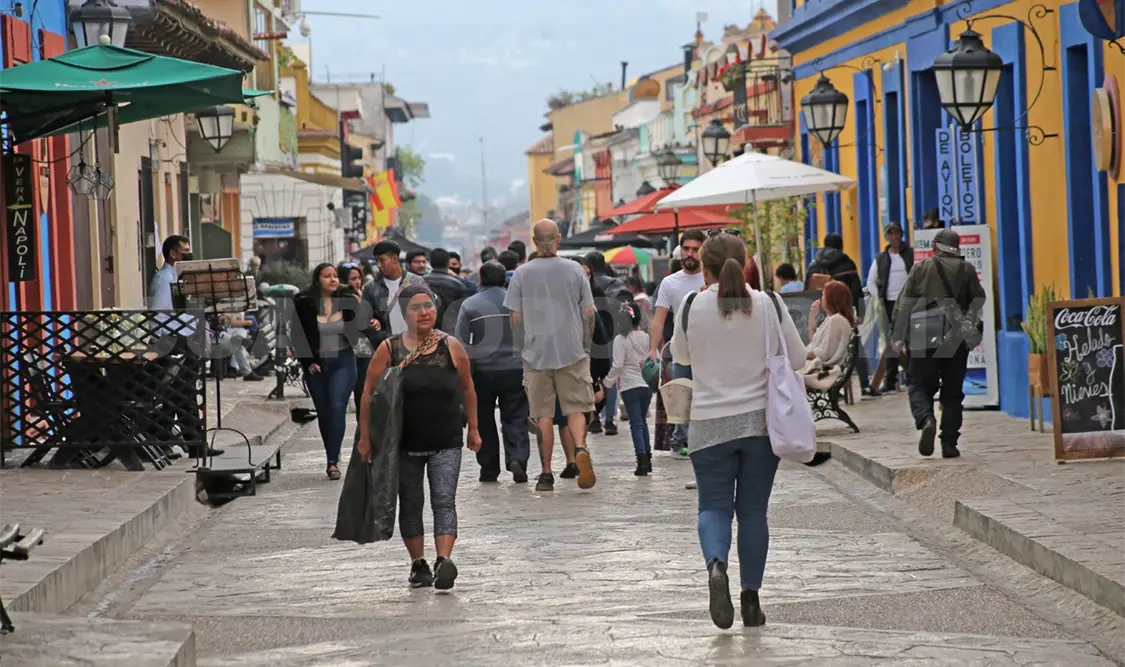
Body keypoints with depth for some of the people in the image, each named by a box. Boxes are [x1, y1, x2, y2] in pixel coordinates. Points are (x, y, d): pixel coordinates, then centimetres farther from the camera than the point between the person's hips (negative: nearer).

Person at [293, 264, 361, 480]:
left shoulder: (348, 302, -1)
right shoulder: (304, 304, -4)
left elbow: (357, 331, 5)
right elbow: (298, 337, 1)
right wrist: (308, 363, -5)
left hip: (342, 362, -1)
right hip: (316, 364, 1)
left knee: (337, 408, -15)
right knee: (323, 412, 8)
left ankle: (333, 461, -16)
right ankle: (332, 459, 21)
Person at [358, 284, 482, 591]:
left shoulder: (451, 347, 0)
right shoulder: (389, 349, -3)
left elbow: (467, 388, 12)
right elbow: (370, 393, 0)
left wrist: (473, 428, 15)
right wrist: (365, 436, -4)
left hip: (446, 442, -1)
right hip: (405, 443, 1)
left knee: (444, 501, -13)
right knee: (410, 504, 9)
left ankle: (444, 561, -23)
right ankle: (418, 563, 20)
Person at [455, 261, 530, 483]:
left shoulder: (469, 305, -2)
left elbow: (461, 343, -2)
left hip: (483, 371, 0)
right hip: (515, 368, 0)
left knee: (484, 421, 10)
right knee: (515, 419, 2)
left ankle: (489, 468, 12)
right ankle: (517, 458, -18)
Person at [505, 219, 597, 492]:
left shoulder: (522, 274, -1)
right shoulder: (574, 270, 0)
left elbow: (515, 318, 0)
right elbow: (588, 313, 1)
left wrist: (525, 345, 13)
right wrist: (586, 345, 12)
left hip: (537, 353, 0)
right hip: (572, 351, 0)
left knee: (543, 414, 6)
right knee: (575, 408, 6)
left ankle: (546, 473, 7)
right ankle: (580, 449, -22)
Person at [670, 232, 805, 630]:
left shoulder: (692, 308, -5)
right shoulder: (769, 305, -4)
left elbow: (681, 356, 12)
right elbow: (797, 359, 4)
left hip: (710, 424, -1)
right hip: (761, 420, 1)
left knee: (714, 505, 7)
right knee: (753, 510, 10)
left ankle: (715, 565, -22)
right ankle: (751, 599, 11)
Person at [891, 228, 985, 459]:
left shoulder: (921, 268, 3)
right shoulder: (967, 270, 4)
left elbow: (904, 304, 0)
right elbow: (978, 302, 3)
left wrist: (898, 335, 3)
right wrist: (975, 333, 11)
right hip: (956, 341, 1)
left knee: (920, 386, 7)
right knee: (952, 392, 8)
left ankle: (926, 419, -23)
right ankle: (949, 444, 2)